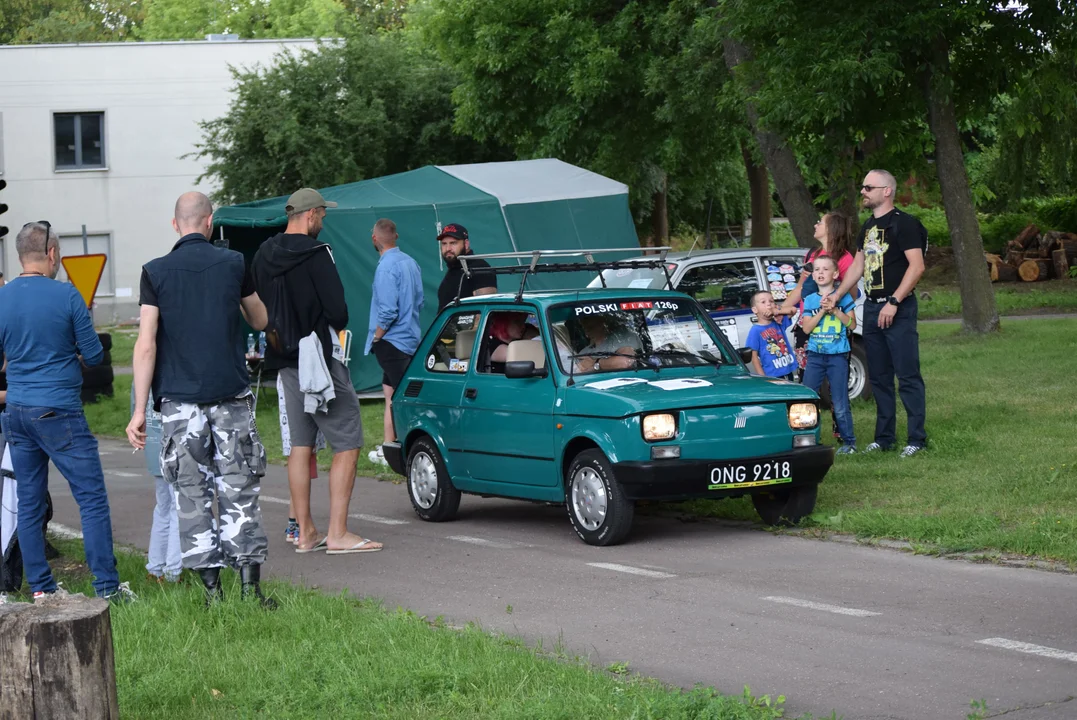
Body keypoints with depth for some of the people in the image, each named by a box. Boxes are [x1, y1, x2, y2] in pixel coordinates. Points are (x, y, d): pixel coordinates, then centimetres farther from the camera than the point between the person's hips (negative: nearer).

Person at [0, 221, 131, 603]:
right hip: (59, 413, -5)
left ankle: (40, 589, 13)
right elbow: (94, 355, -5)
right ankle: (107, 587, -4)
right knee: (93, 498, -1)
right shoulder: (66, 295, -9)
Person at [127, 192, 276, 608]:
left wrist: (139, 411, -5)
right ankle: (250, 587, 2)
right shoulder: (233, 264, 2)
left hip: (179, 400, -1)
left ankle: (212, 590, 5)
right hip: (231, 395, 1)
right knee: (239, 492, 5)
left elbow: (146, 346, -7)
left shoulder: (156, 272, -2)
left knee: (192, 496, 5)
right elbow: (261, 321, 17)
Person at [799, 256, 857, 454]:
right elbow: (806, 327, -1)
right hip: (815, 355, 3)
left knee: (840, 405, -3)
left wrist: (835, 310, -14)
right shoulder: (810, 300, 8)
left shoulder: (843, 297, 2)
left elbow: (852, 324, -3)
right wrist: (822, 311, -12)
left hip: (837, 356, -3)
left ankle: (849, 441, 7)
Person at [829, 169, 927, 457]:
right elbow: (858, 264, 24)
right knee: (879, 377, 11)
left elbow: (916, 265, -16)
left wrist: (894, 302, -20)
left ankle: (917, 439, -4)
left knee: (908, 375, -7)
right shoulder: (868, 227, 17)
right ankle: (885, 437, 17)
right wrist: (836, 295, 14)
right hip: (872, 308, 9)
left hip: (898, 309, -9)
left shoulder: (903, 223, -9)